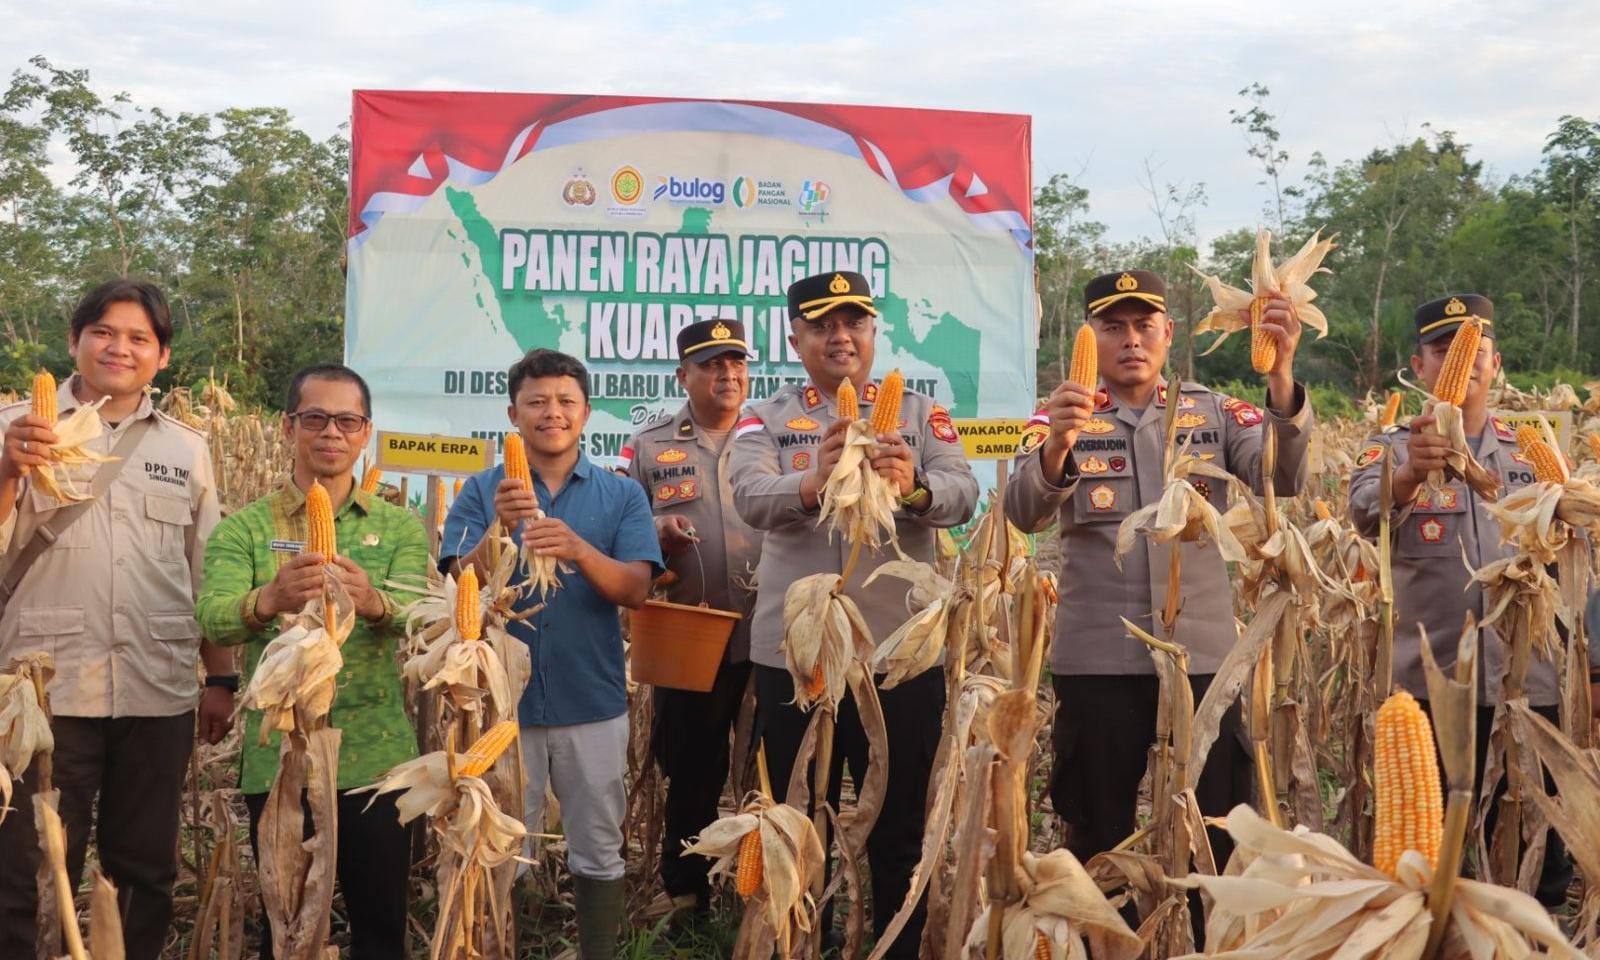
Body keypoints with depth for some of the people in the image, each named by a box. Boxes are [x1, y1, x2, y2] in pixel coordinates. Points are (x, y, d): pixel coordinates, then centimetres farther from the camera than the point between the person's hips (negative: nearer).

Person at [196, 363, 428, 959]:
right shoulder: (245, 528, 2)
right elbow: (214, 620, -16)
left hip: (377, 760, 0)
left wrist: (372, 602, -37)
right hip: (278, 759, 0)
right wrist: (269, 600, -38)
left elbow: (414, 614, -14)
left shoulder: (400, 527, 4)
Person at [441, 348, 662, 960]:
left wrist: (579, 551, -29)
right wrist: (501, 530, -30)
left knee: (598, 852, 9)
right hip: (503, 697, 0)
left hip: (593, 702, 1)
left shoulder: (622, 496, 2)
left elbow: (635, 589, -10)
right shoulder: (482, 491, 1)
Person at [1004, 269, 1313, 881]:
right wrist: (1056, 448, -34)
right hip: (1096, 661, 0)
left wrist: (1280, 376, -27)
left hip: (1203, 653, 1)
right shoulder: (1064, 420, 4)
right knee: (1099, 833, 9)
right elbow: (1024, 514, -13)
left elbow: (1283, 480, -10)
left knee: (1215, 833, 5)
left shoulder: (1214, 414, 7)